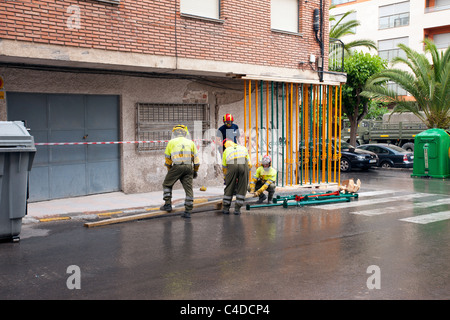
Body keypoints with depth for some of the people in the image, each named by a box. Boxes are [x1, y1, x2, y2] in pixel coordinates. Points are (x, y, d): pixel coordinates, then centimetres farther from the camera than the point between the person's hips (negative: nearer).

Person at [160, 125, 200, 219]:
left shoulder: (171, 142, 10)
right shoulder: (190, 142, 16)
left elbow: (167, 158, 13)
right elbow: (196, 158, 14)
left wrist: (169, 170, 25)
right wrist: (195, 171, 21)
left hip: (177, 166, -2)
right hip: (188, 167, 2)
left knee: (167, 184, 17)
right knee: (188, 189, 5)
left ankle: (168, 204, 12)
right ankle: (188, 211, 3)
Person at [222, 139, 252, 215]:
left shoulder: (226, 151, 32)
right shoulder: (243, 148, 34)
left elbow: (224, 168, 31)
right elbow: (249, 164, 25)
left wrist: (226, 178, 46)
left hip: (232, 166, 0)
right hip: (243, 165, 0)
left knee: (229, 188, 14)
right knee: (242, 188, 14)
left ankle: (226, 209, 19)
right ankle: (237, 209, 13)